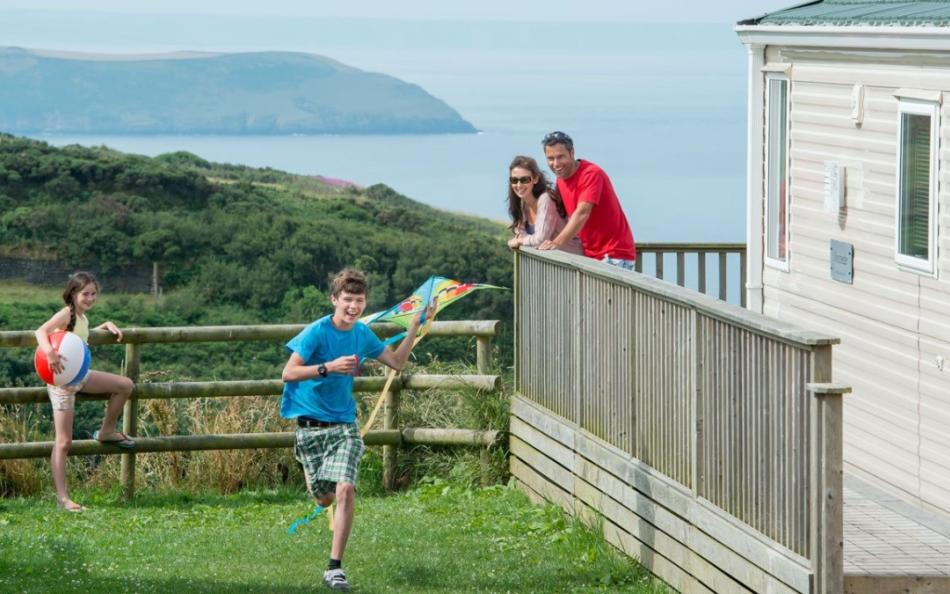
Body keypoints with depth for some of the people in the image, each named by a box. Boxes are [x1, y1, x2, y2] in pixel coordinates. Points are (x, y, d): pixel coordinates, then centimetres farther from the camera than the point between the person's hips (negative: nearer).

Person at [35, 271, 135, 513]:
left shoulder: (82, 318, 8)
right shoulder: (66, 314, -17)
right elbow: (41, 331, -34)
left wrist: (106, 325, 20)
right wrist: (50, 352, -51)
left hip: (80, 376, 8)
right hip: (62, 381, -8)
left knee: (125, 385, 9)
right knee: (64, 441, -8)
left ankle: (106, 432, 24)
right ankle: (62, 498, -6)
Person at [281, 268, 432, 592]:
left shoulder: (362, 334, 2)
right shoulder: (317, 332, -13)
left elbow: (397, 362, 14)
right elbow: (288, 373, -19)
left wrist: (414, 326, 6)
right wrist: (329, 367, -30)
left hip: (344, 424, 2)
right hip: (311, 425, -2)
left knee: (345, 490, -18)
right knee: (324, 498, 8)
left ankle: (334, 568, -12)